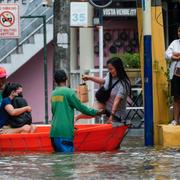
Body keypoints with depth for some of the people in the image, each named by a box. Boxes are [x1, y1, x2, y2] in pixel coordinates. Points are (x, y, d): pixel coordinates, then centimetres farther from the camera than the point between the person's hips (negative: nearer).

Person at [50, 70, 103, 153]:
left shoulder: (53, 94, 13)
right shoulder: (69, 92, -7)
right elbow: (80, 107, -3)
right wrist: (96, 112, 11)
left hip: (54, 132, 7)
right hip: (65, 132, -7)